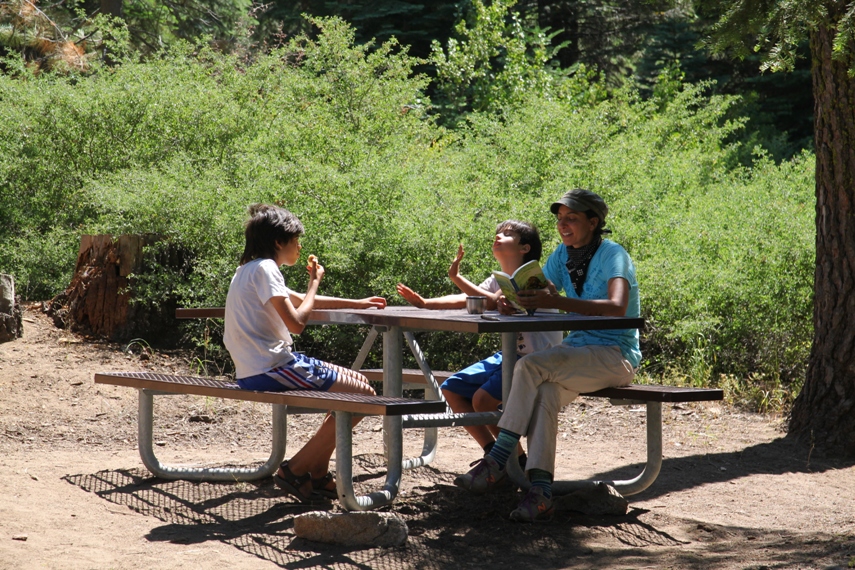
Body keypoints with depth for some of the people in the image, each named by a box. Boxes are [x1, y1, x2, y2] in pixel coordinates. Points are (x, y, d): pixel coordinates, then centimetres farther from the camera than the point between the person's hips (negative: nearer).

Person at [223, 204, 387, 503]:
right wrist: (315, 282, -4)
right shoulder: (264, 269, -13)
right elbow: (296, 323, -20)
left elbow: (298, 301, 34)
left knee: (356, 382, 18)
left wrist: (357, 304, 37)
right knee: (363, 394, -9)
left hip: (255, 371, 10)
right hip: (270, 370, -10)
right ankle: (296, 470, -5)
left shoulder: (249, 270, 19)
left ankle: (317, 474, 17)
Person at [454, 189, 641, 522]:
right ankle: (541, 492, -35)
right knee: (543, 394, -27)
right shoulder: (563, 255, 12)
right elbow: (540, 296, 7)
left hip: (615, 355, -6)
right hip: (579, 348, 6)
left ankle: (496, 463, -22)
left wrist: (557, 302, -36)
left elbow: (617, 307, -29)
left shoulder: (612, 255, -11)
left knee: (530, 367, -27)